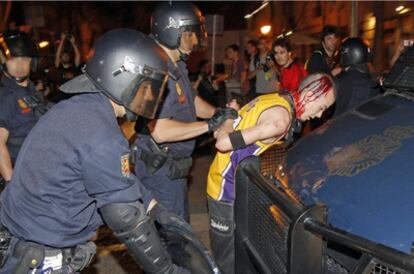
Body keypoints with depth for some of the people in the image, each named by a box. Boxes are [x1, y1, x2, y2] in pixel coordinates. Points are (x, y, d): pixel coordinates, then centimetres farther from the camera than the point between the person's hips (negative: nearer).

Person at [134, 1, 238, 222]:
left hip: (173, 166, 10)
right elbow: (160, 131, -32)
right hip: (160, 169, -10)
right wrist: (209, 124, -25)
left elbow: (193, 101, 18)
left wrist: (218, 113, -1)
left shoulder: (177, 66, 6)